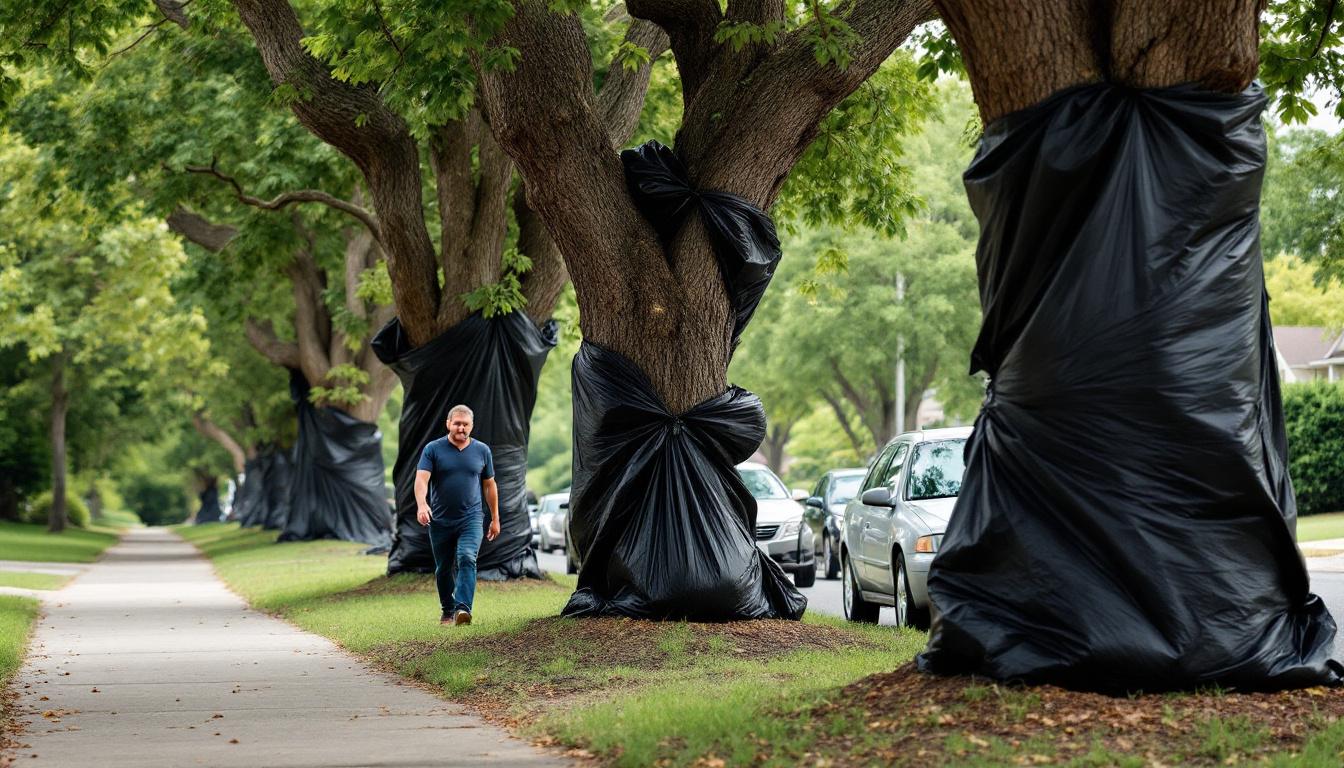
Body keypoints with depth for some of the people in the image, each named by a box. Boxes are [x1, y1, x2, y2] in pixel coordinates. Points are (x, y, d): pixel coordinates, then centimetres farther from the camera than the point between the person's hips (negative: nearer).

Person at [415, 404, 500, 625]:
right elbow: (421, 479, -13)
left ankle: (463, 608, -31)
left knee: (467, 559, -21)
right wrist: (422, 504, -32)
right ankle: (448, 611, 27)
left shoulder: (482, 450, 6)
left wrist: (495, 518, 13)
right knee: (443, 569, 10)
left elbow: (490, 485, 13)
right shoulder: (433, 449, -2)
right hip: (440, 521, 1)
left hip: (471, 518, -1)